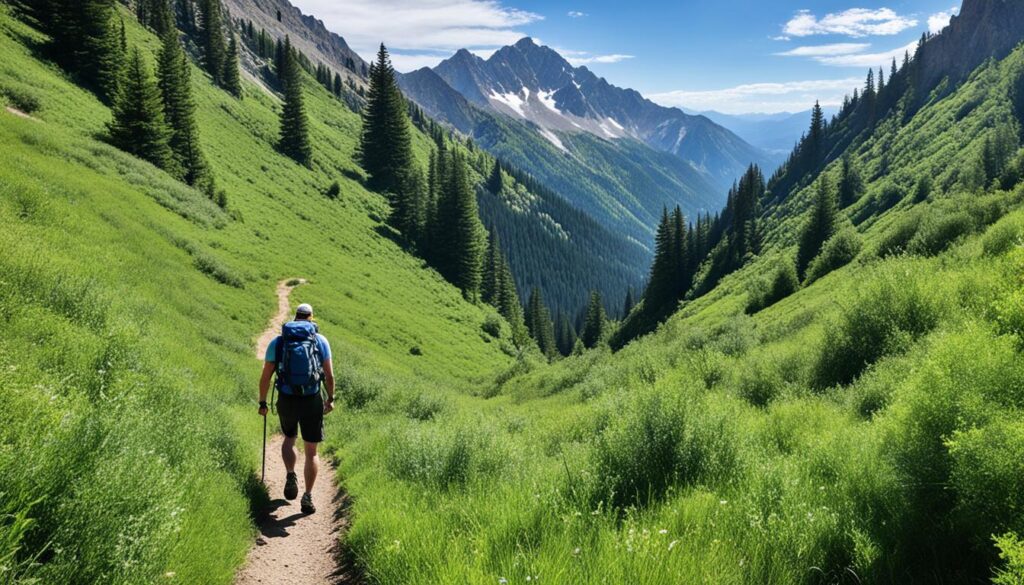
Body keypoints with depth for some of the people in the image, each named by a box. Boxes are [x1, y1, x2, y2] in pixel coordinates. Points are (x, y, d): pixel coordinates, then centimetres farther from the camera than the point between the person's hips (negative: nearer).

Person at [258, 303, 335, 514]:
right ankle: (308, 497, 7)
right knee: (311, 452, 11)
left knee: (288, 439, 28)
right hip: (312, 401, -1)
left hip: (286, 401, 1)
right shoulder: (321, 340, 0)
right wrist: (331, 398, 14)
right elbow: (329, 375, 0)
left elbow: (265, 377, 1)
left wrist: (262, 403, 13)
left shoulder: (277, 342, 2)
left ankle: (291, 476, 8)